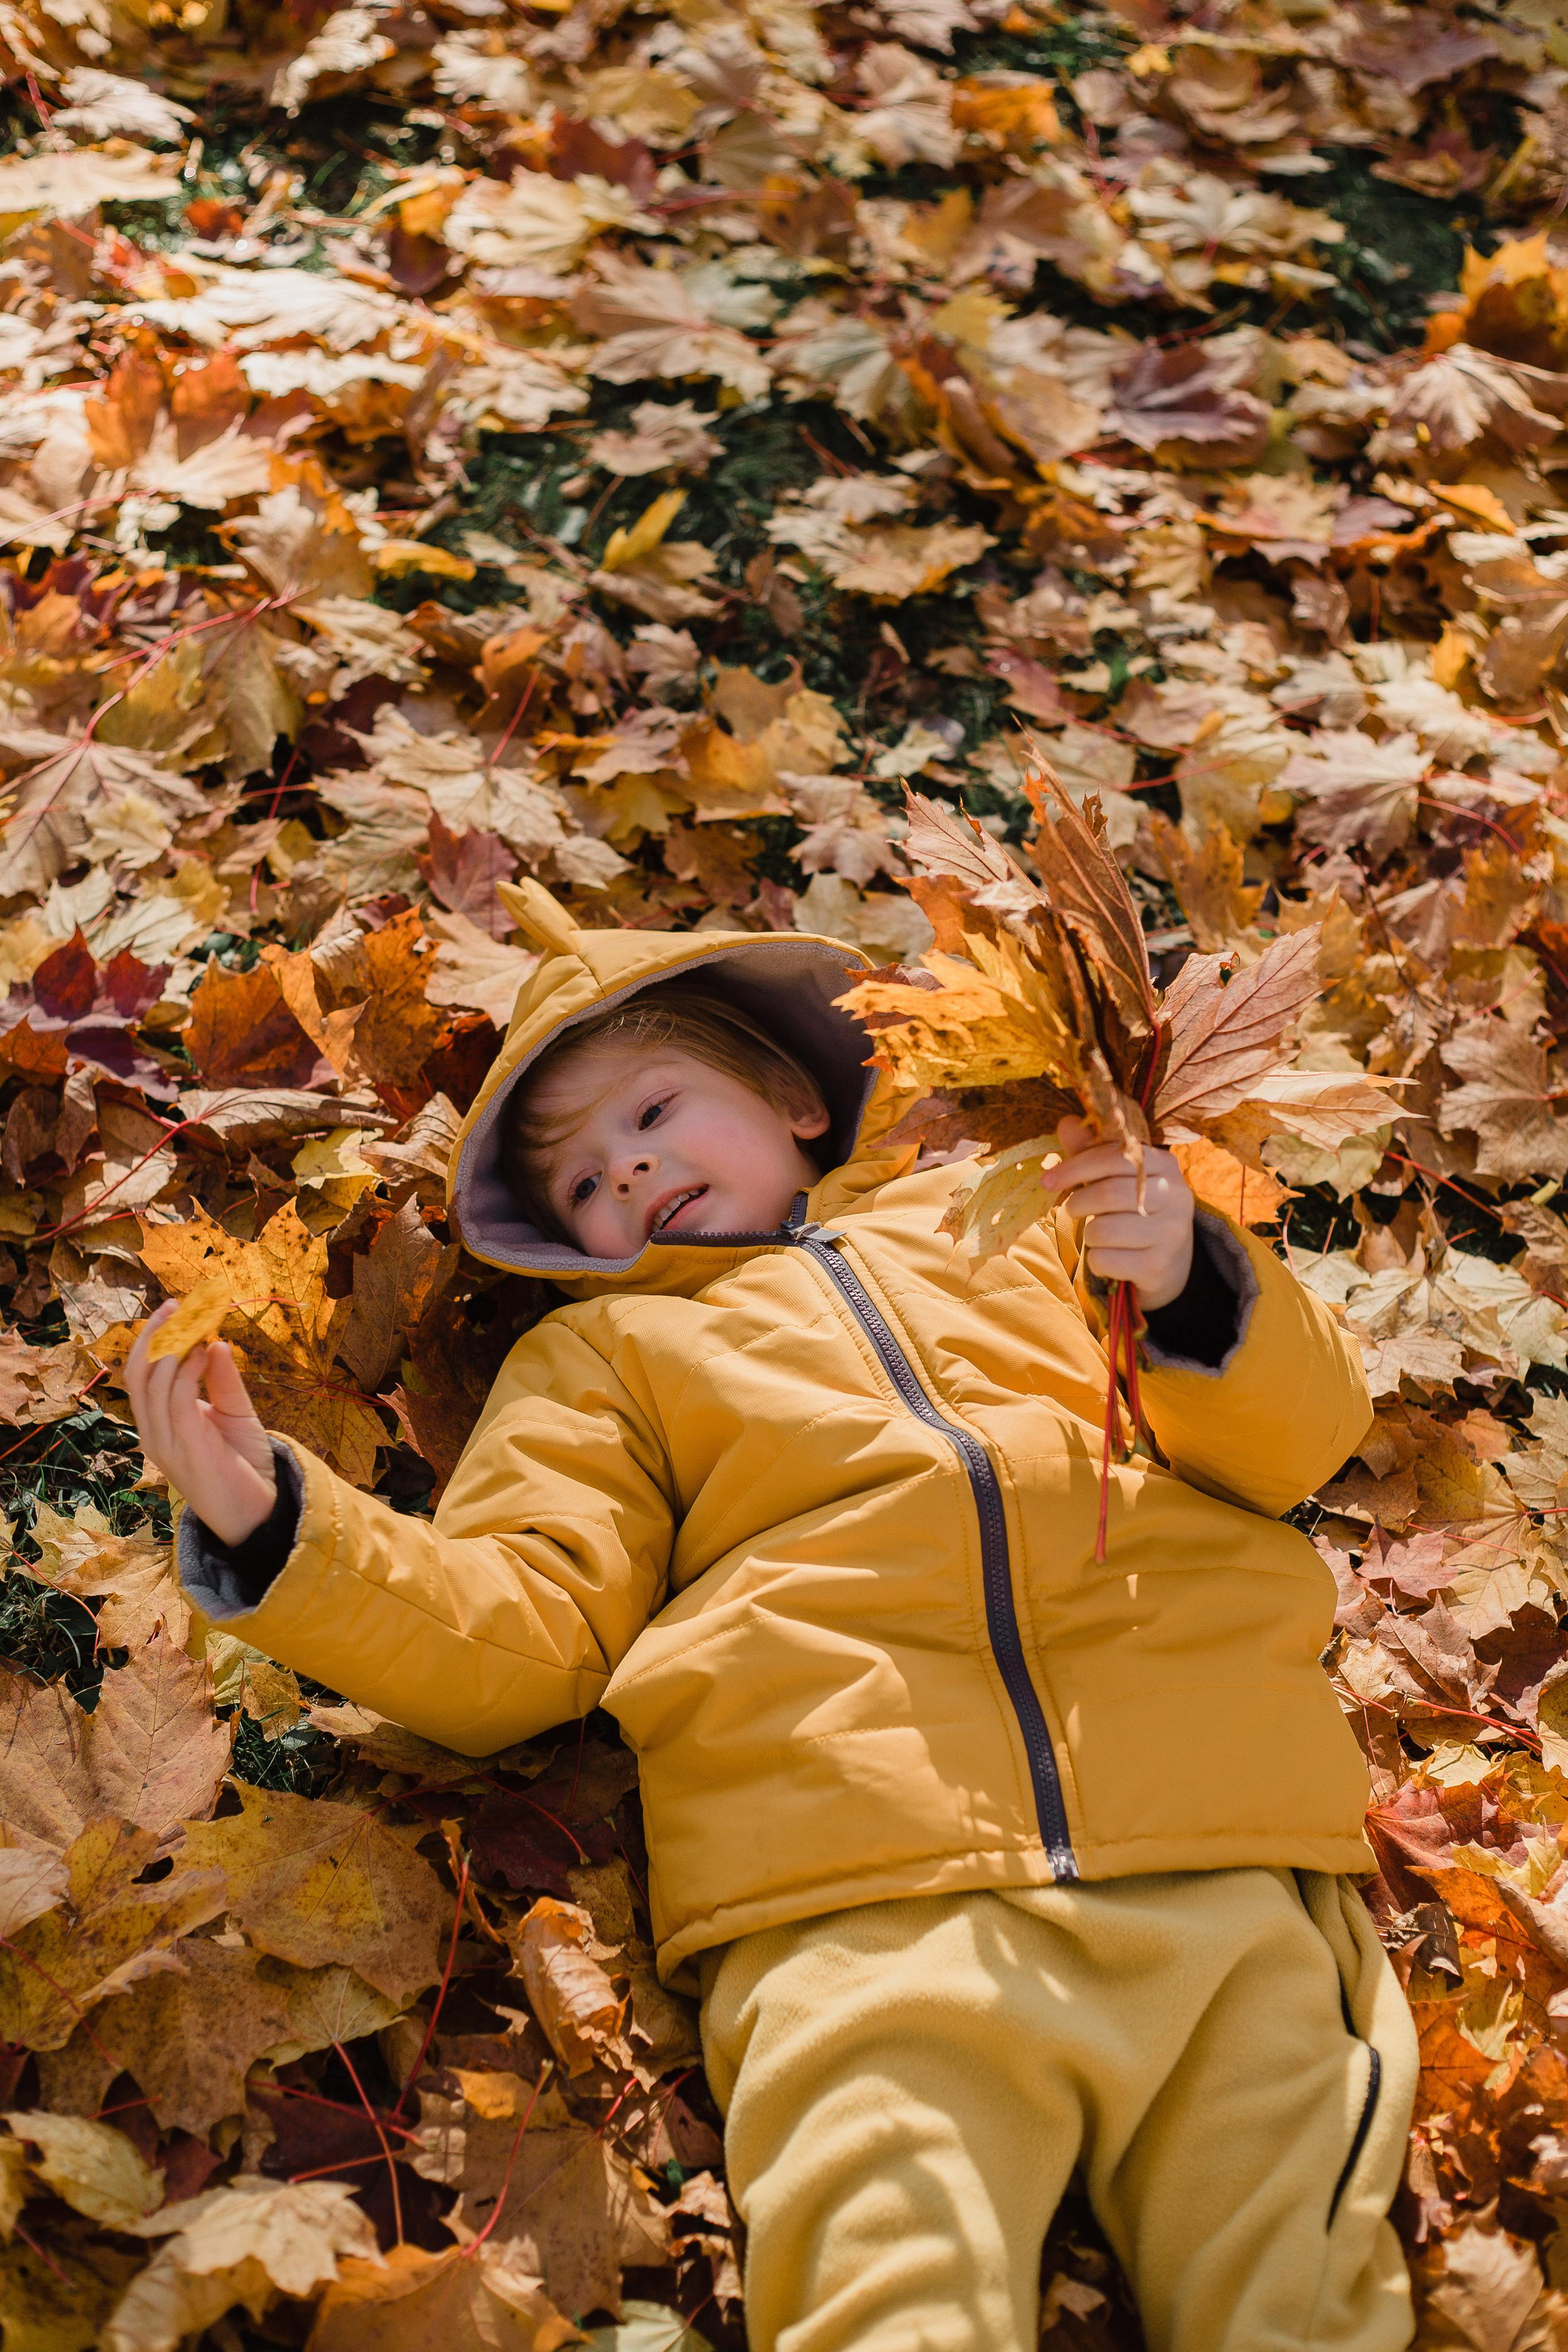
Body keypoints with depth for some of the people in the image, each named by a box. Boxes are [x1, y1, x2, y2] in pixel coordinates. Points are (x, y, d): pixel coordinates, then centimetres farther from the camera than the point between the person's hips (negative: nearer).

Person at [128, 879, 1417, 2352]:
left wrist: (1192, 1291, -1)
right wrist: (273, 1534, -2)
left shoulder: (1019, 1219, 25)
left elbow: (1296, 1437, 19)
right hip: (870, 1913, -1)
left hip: (1221, 1876, 1)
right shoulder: (601, 1353, 24)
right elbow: (508, 1635, 12)